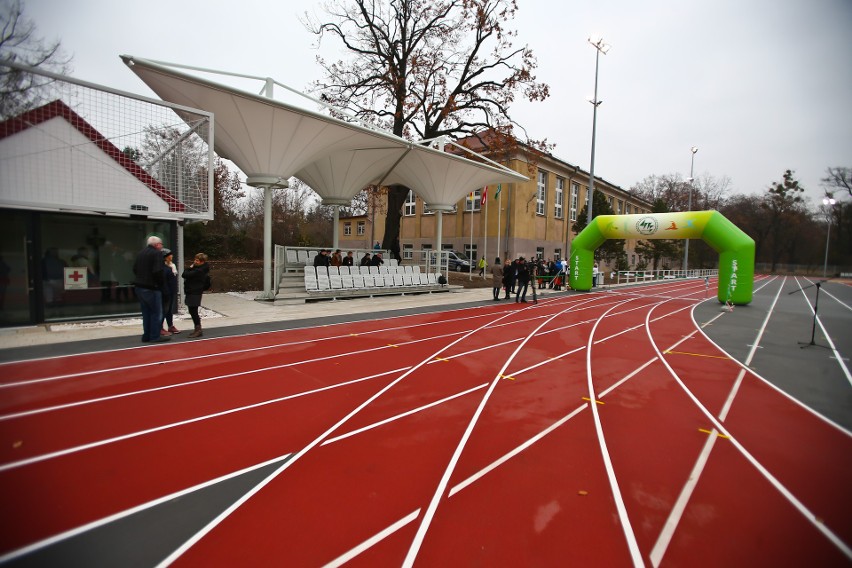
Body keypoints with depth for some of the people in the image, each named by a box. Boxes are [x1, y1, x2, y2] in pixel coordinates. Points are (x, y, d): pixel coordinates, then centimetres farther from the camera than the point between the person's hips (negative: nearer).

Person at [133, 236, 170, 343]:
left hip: (139, 286, 8)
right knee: (156, 312, 1)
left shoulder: (141, 253, 13)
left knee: (146, 312, 15)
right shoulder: (157, 253, -12)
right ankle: (155, 336, 3)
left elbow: (135, 269, 14)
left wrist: (140, 279, 15)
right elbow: (158, 271, -22)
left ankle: (147, 335, 20)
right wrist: (161, 283, -10)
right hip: (151, 287, -8)